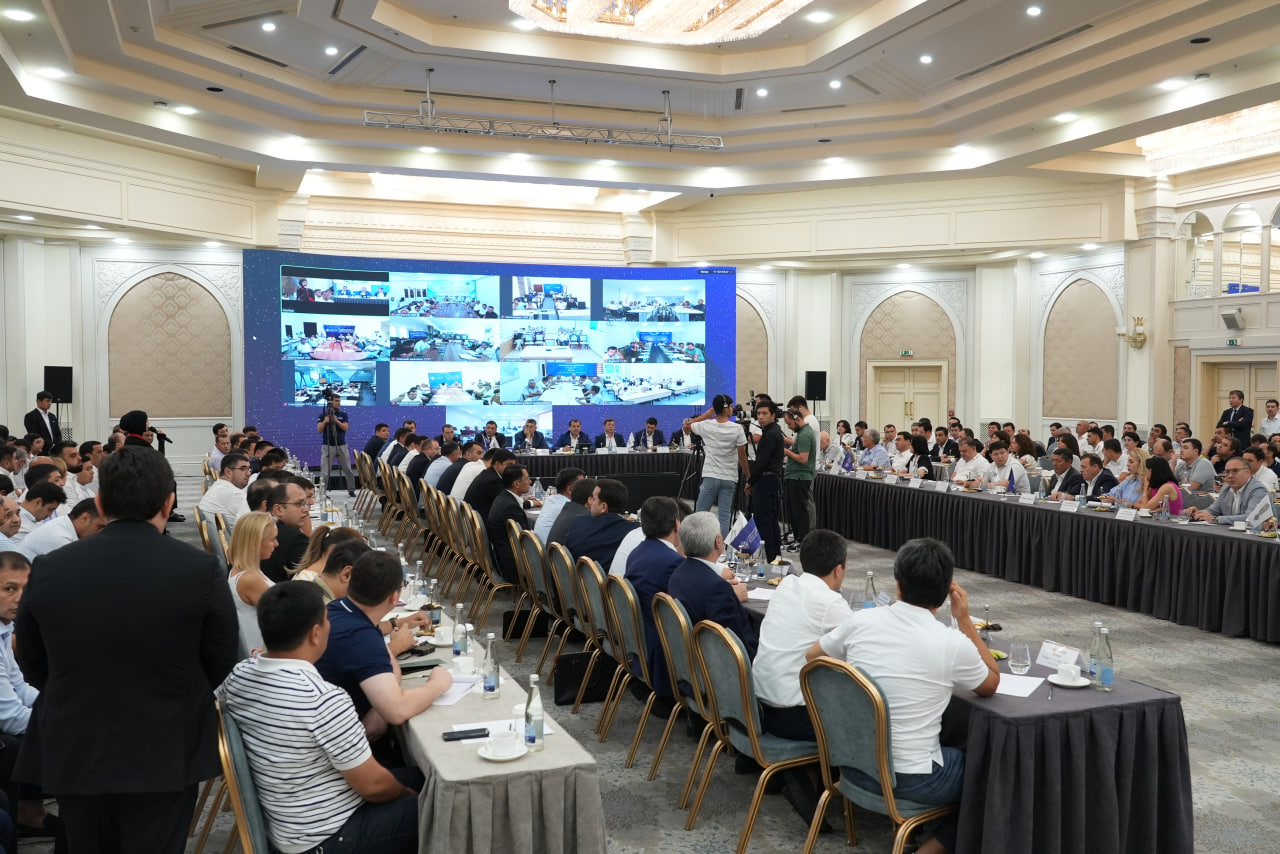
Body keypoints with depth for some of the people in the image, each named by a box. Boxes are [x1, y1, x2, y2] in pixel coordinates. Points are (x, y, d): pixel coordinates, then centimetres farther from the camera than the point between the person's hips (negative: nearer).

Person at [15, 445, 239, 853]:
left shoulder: (49, 568, -7)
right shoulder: (202, 569, -15)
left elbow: (32, 665, 5)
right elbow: (221, 664, -5)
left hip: (73, 752, 3)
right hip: (166, 753, -2)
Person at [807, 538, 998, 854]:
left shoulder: (862, 622, -7)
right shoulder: (953, 644, -17)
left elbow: (812, 656, 11)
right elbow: (992, 684, 5)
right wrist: (964, 619, 4)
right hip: (910, 780, -5)